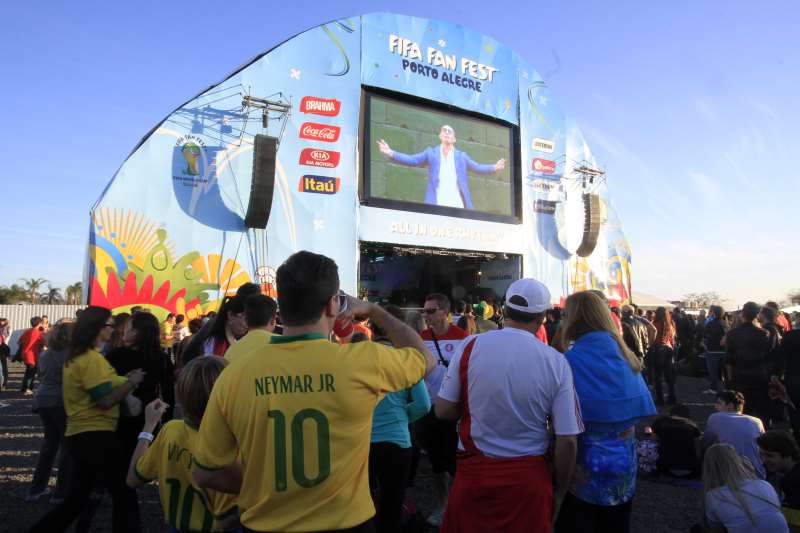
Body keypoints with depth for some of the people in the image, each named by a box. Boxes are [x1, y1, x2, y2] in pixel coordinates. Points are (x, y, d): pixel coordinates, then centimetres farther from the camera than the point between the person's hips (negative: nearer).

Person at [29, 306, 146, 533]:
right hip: (95, 435, -9)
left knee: (76, 499, 18)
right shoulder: (92, 358, -19)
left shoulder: (75, 357, 12)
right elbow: (105, 400, -23)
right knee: (123, 493, 4)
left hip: (80, 434, 10)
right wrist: (132, 382, -11)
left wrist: (123, 379, 10)